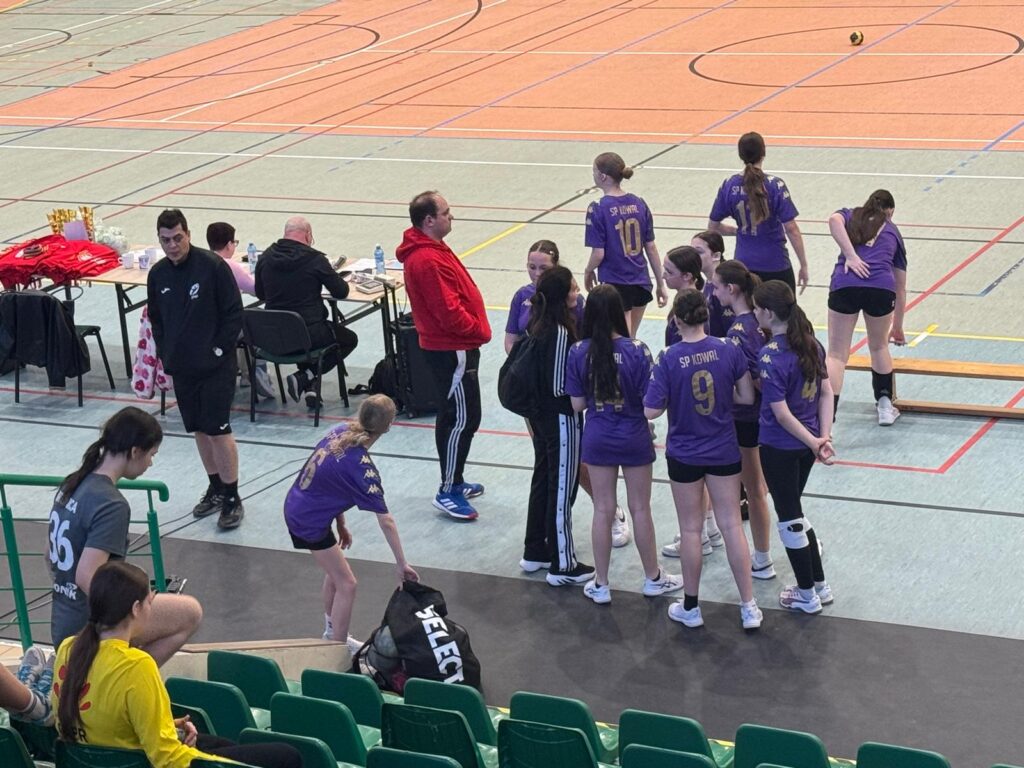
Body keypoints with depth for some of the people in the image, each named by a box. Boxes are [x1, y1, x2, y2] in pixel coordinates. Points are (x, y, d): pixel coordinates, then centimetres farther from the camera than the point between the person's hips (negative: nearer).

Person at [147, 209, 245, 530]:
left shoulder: (213, 266, -12)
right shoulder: (158, 274, 4)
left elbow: (234, 313, -9)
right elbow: (156, 319, 16)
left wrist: (219, 350, -12)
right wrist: (165, 353, 7)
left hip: (216, 366, -5)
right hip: (181, 367, 6)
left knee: (218, 429, -7)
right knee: (199, 429, 13)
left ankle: (232, 499, 2)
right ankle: (215, 488, 27)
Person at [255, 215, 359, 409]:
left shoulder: (265, 258, 0)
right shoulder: (314, 259, -13)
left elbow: (260, 293, 14)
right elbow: (342, 292, -4)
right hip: (309, 333, -5)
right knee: (350, 339, 21)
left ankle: (309, 387, 21)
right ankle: (304, 378, 4)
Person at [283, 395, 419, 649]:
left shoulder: (340, 432, -7)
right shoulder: (361, 466, -27)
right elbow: (386, 522, -22)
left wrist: (340, 524, 11)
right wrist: (401, 564, -16)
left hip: (295, 507, 8)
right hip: (310, 521, -8)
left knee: (334, 573, 25)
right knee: (346, 585, 2)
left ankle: (332, 634, 41)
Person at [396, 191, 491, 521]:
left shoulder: (431, 249, 10)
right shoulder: (427, 261, -24)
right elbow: (448, 311, -25)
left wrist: (476, 329, 10)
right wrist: (479, 331, -11)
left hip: (449, 347, 11)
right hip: (452, 351, -11)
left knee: (453, 417, 19)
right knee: (464, 419, -6)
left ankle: (453, 482, 29)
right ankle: (448, 493, -1)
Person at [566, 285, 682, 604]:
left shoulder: (579, 352, -11)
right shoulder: (637, 351, -18)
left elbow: (577, 404, -6)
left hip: (597, 439, 2)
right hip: (634, 439, -1)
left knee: (603, 510, 11)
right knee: (640, 509, 12)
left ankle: (601, 585, 19)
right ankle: (653, 578, 27)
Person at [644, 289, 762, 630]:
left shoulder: (669, 359, -17)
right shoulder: (728, 350, -10)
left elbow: (651, 410, -18)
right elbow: (747, 397, -4)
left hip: (684, 455, -2)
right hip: (724, 452, 2)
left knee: (691, 529, 11)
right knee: (732, 525, 9)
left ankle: (691, 607, 22)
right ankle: (749, 607, 12)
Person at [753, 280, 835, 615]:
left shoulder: (770, 356, -23)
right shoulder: (810, 343, 0)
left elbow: (781, 413, -23)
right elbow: (826, 392, 2)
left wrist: (814, 443, -13)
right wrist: (823, 437, -2)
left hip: (779, 446, -7)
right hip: (807, 443, 8)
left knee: (789, 518, 8)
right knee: (794, 513, 23)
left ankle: (807, 595, 21)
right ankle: (819, 585, 30)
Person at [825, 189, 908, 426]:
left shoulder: (850, 216, 27)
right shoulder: (892, 232, 30)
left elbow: (834, 220, -2)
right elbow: (900, 287, 37)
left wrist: (850, 256, -4)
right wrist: (897, 327, 48)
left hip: (845, 284, -1)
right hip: (881, 288, 1)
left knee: (836, 355, 2)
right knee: (879, 347, 27)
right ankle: (885, 405, 36)